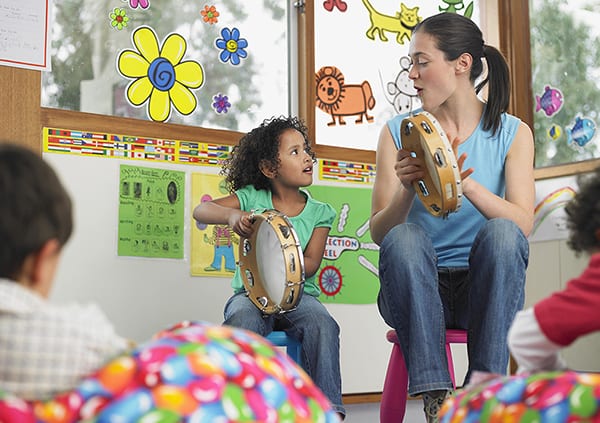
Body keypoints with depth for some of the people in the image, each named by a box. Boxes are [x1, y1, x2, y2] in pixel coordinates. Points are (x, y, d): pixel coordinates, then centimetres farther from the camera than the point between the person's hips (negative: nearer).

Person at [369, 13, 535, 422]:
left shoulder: (512, 133, 3)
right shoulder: (399, 132, 5)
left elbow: (523, 224, -12)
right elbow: (379, 232, -3)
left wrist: (465, 184, -29)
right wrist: (407, 190, -24)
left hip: (483, 289, 0)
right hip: (418, 291, 0)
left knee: (502, 232, -30)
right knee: (405, 237, -30)